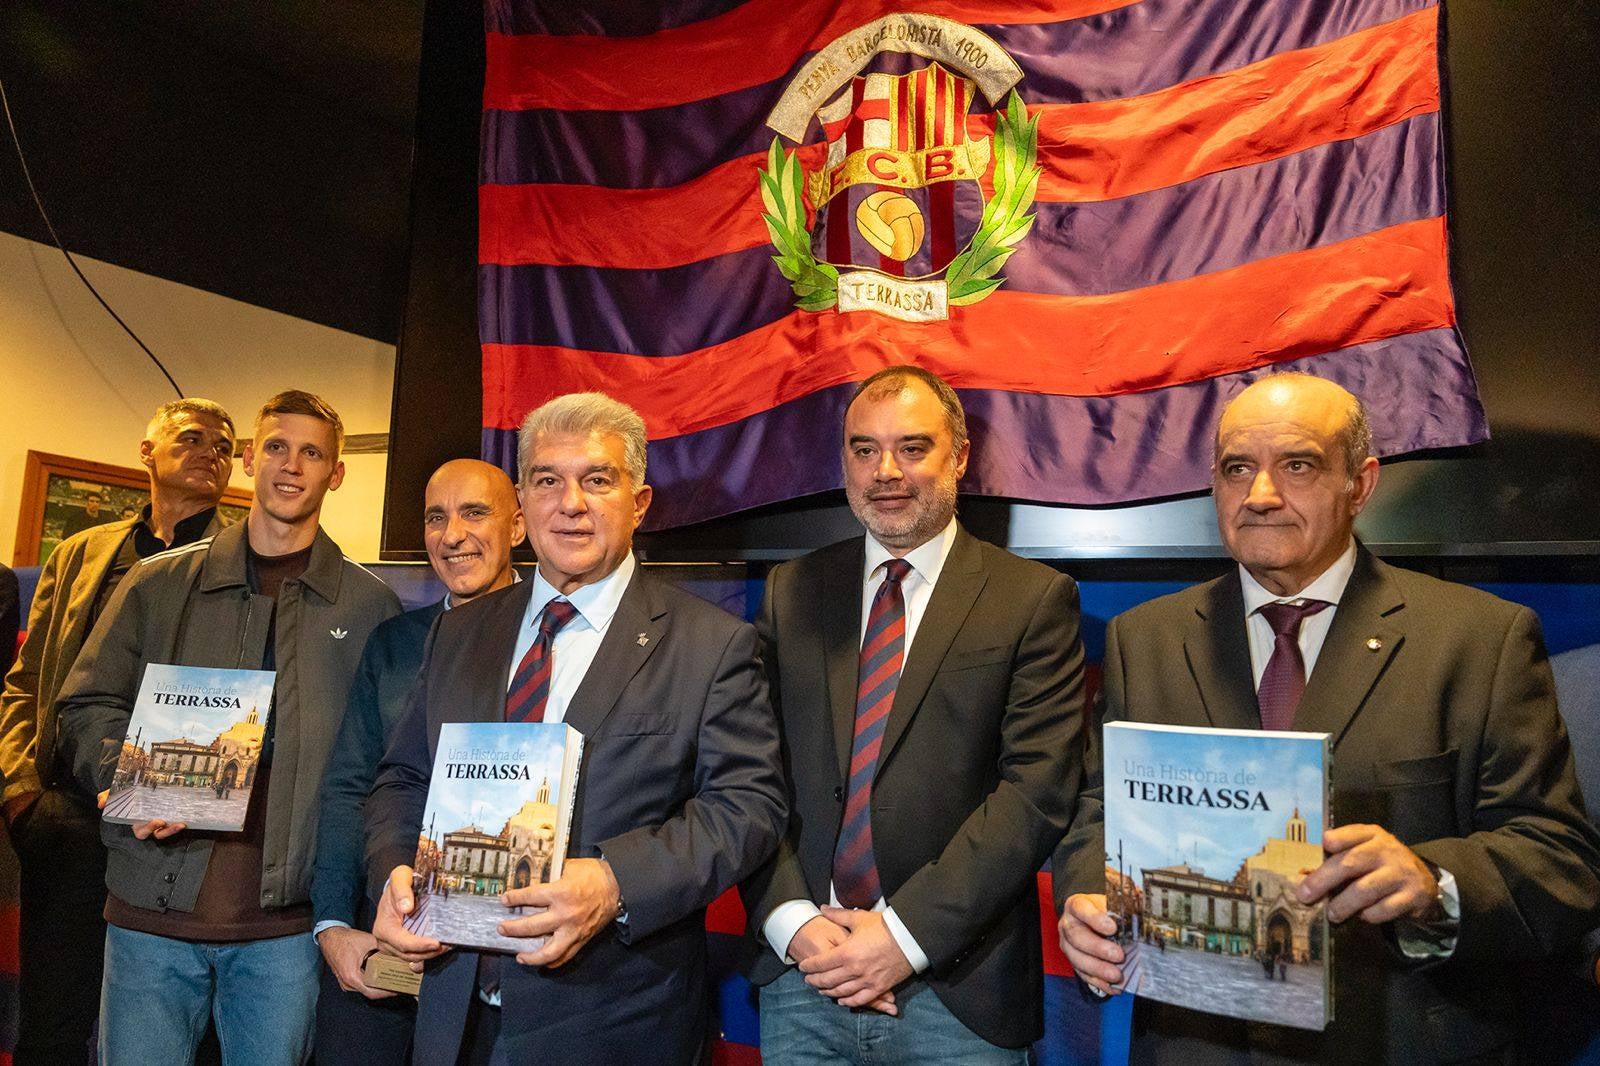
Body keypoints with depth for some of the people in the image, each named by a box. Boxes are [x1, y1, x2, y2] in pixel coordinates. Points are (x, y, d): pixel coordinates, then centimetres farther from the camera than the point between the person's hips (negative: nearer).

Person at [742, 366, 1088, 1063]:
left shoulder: (1035, 600, -4)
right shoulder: (790, 592, 6)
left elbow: (1037, 789, -11)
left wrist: (907, 933, -15)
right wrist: (792, 920, -10)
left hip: (958, 988, -2)